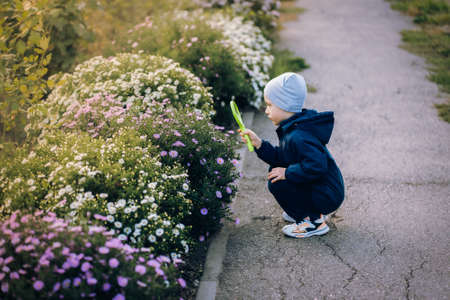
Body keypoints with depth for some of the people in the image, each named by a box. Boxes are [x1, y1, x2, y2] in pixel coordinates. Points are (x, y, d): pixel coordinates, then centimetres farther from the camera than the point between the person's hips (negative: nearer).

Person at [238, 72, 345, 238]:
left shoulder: (298, 137, -27)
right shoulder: (291, 128, 6)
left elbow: (316, 165, -36)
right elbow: (280, 158, 9)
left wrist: (287, 173, -26)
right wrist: (259, 144, -2)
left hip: (328, 197, -10)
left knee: (276, 183, -16)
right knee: (275, 170, 14)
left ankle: (314, 222, -6)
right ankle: (311, 211, 18)